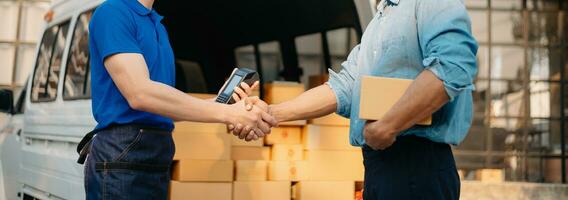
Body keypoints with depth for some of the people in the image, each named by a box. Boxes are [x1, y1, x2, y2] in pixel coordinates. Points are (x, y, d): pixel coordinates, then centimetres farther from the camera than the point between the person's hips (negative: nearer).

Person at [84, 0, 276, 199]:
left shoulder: (157, 24, 17)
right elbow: (140, 94, -21)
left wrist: (219, 104, -1)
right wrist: (227, 113, -21)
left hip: (155, 156, 8)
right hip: (123, 156, -8)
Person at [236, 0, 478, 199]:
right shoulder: (381, 21, 21)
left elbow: (453, 66, -26)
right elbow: (343, 86, 14)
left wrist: (384, 128, -22)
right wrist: (272, 113, 3)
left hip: (416, 163, -9)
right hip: (380, 161, 9)